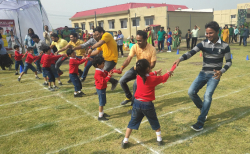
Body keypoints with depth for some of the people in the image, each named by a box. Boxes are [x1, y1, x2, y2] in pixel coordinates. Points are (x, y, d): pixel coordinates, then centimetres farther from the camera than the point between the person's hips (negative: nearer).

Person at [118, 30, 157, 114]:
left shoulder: (152, 49, -23)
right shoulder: (135, 47, -14)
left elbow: (152, 65, -19)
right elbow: (128, 59, -23)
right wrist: (122, 67, -41)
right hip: (136, 68, 5)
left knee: (135, 85, -26)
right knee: (122, 81, -3)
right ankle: (129, 97, 24)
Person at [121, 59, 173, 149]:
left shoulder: (138, 77, -1)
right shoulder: (153, 79, -12)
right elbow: (163, 78, 6)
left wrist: (155, 72, 37)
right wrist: (168, 73, 28)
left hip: (137, 103, 3)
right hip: (147, 104, -3)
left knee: (133, 122, 14)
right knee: (154, 122, 19)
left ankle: (125, 141, 17)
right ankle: (159, 139, 29)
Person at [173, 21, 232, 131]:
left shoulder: (224, 46, -6)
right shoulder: (203, 44, -3)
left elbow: (229, 62, 1)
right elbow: (191, 52, -16)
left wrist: (221, 71, -18)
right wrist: (180, 59, -35)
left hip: (215, 75, -3)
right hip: (203, 73, 3)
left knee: (207, 96, -16)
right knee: (191, 92, -8)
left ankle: (201, 122, -7)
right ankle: (203, 109, 20)